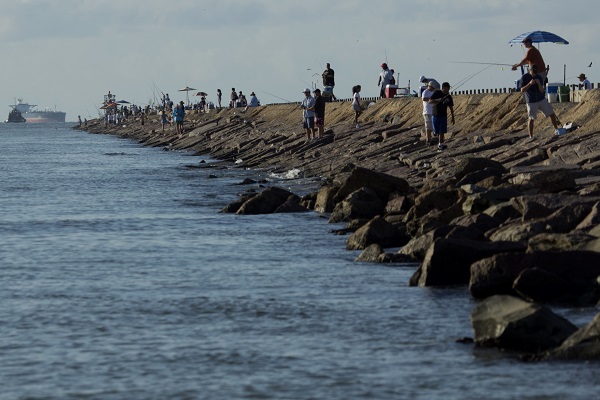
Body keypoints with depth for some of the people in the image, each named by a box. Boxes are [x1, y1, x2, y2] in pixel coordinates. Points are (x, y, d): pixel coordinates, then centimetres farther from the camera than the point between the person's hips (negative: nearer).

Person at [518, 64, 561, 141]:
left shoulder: (539, 77, 1)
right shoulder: (524, 77, -7)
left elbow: (541, 91, -3)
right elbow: (522, 90, -12)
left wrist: (539, 83, -22)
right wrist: (530, 84, -24)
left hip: (541, 100, 3)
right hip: (531, 102, -3)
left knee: (552, 114, 3)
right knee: (531, 118, -5)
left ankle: (557, 130, 19)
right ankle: (531, 137, 1)